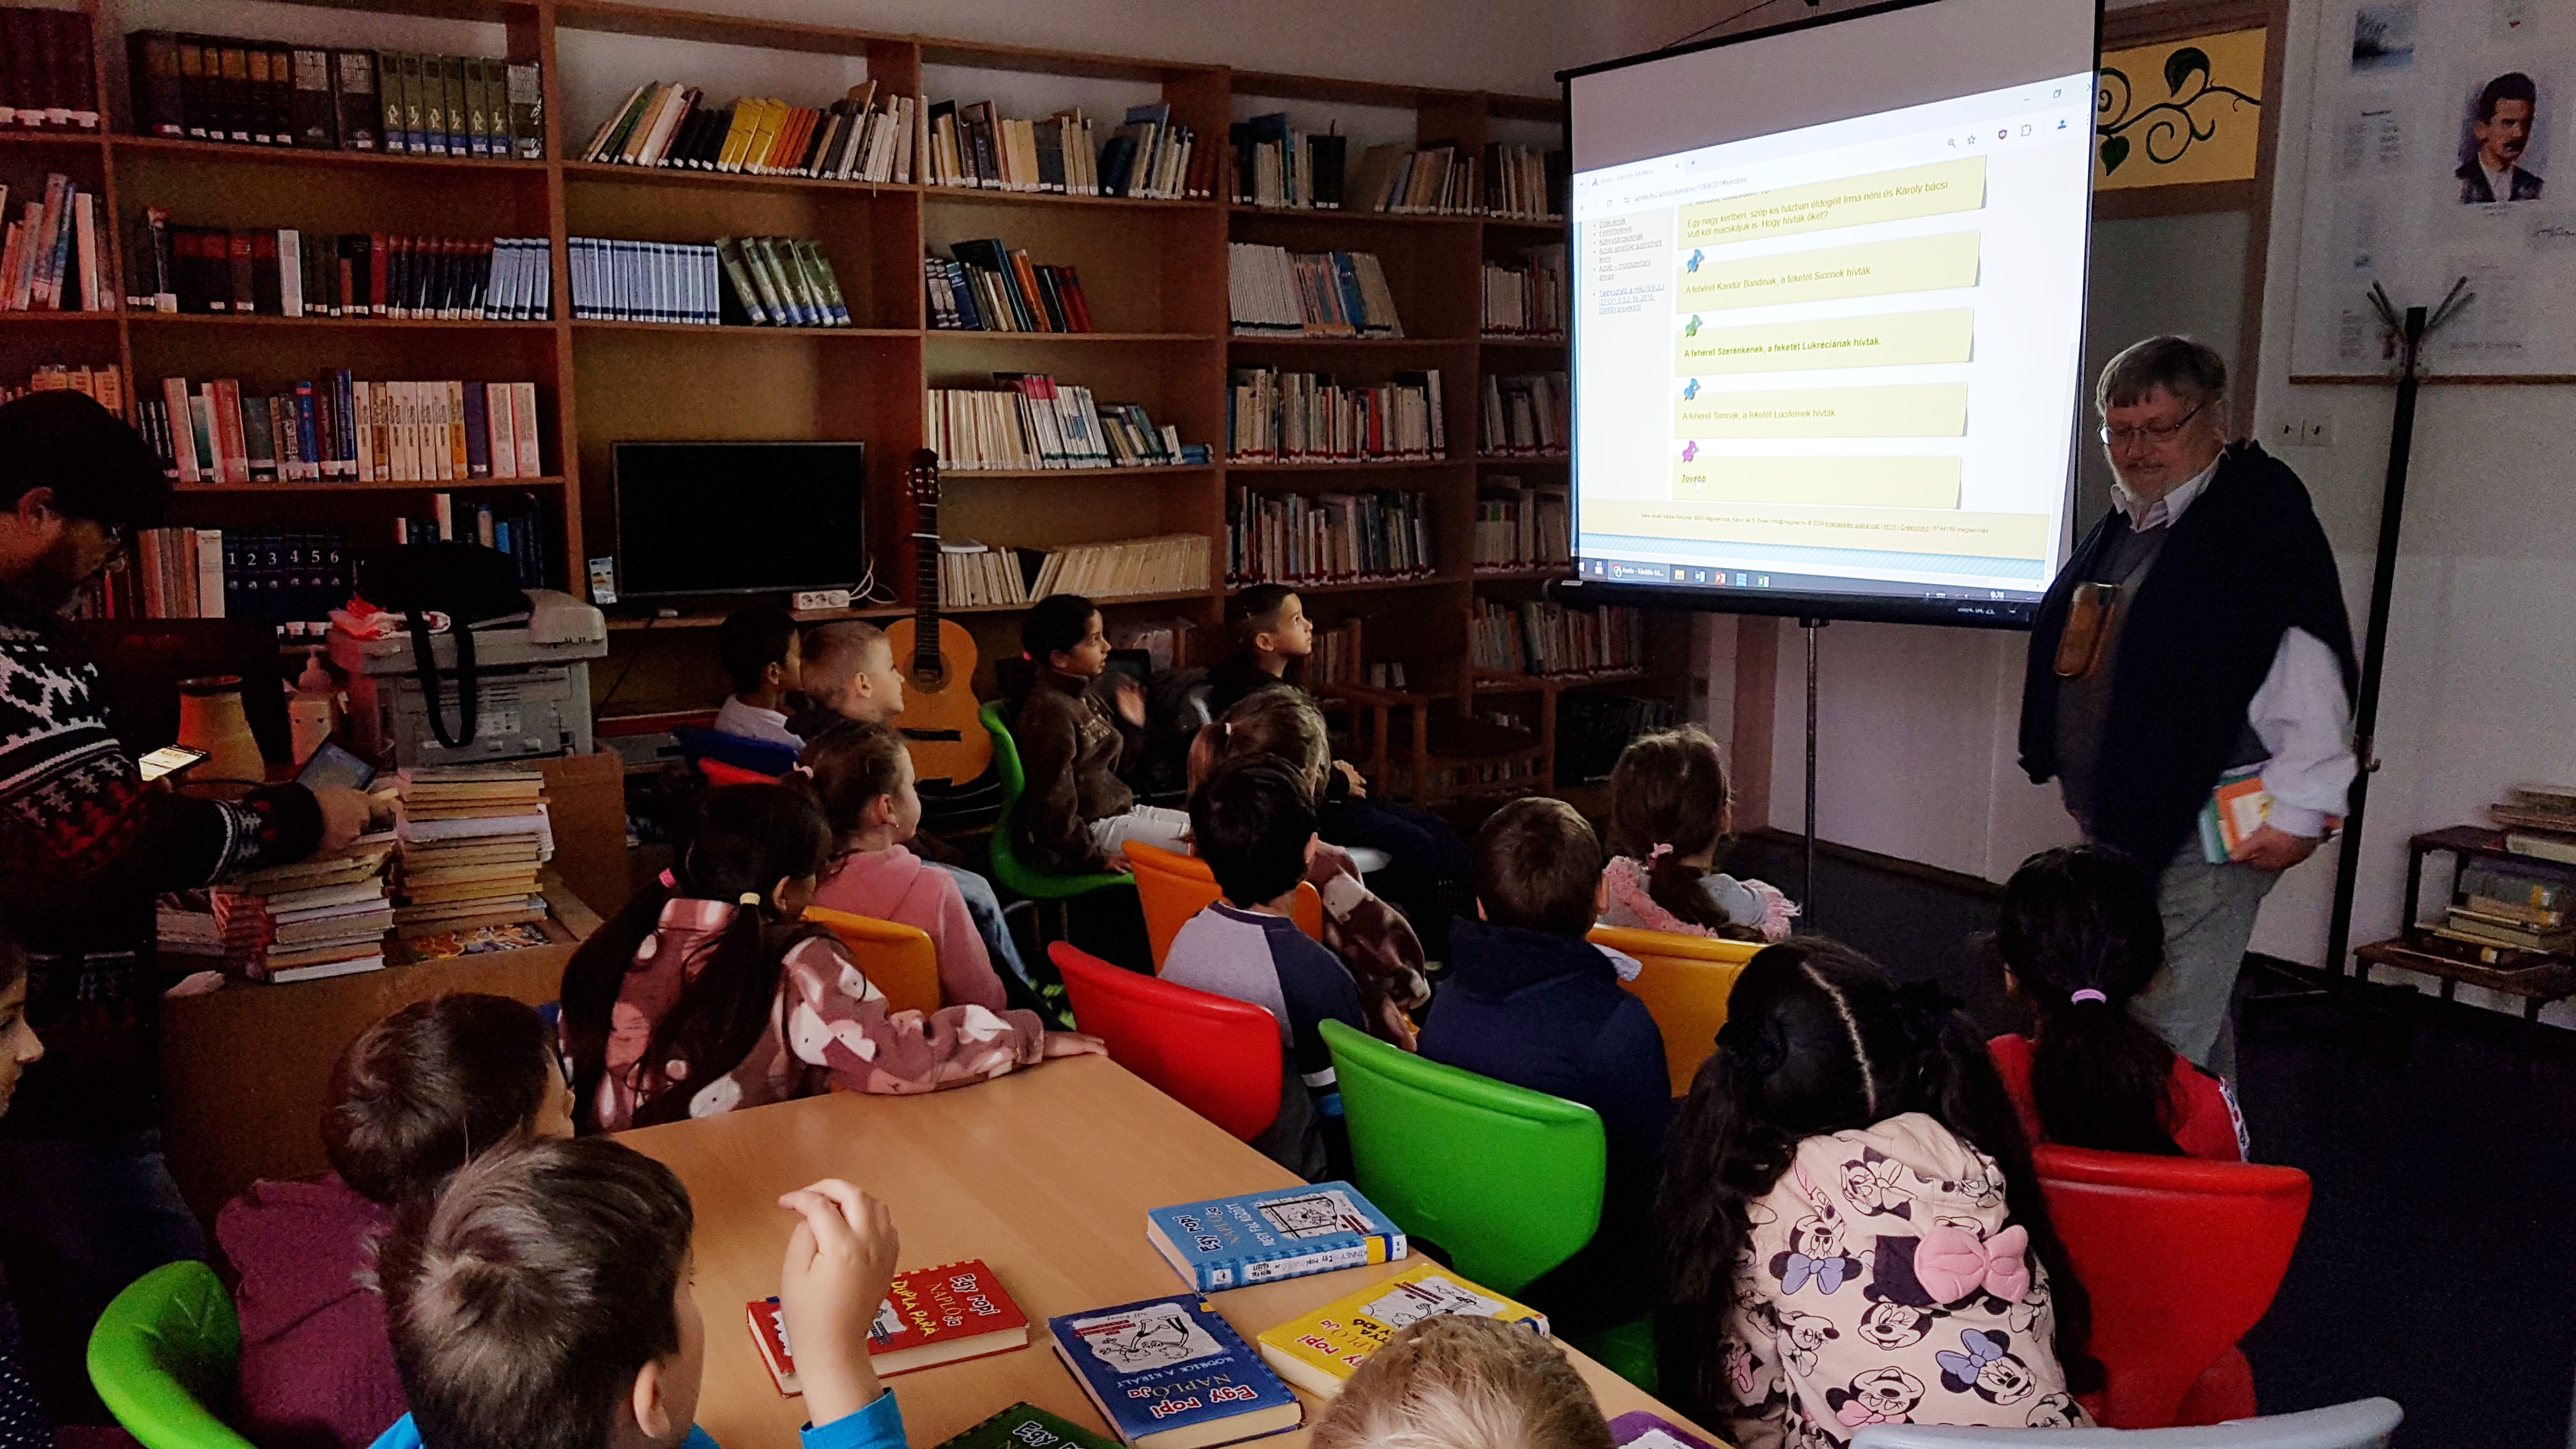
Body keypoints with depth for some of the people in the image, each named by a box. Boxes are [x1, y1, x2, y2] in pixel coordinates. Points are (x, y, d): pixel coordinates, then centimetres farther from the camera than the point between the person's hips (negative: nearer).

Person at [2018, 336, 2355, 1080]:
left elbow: (2311, 674, -18)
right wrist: (2083, 785, 26)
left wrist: (2298, 810, -19)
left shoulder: (2263, 519, -13)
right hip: (2116, 823, 9)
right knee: (2197, 1019, 21)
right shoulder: (2122, 523, 14)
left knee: (2166, 1042, -8)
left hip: (2208, 833, -9)